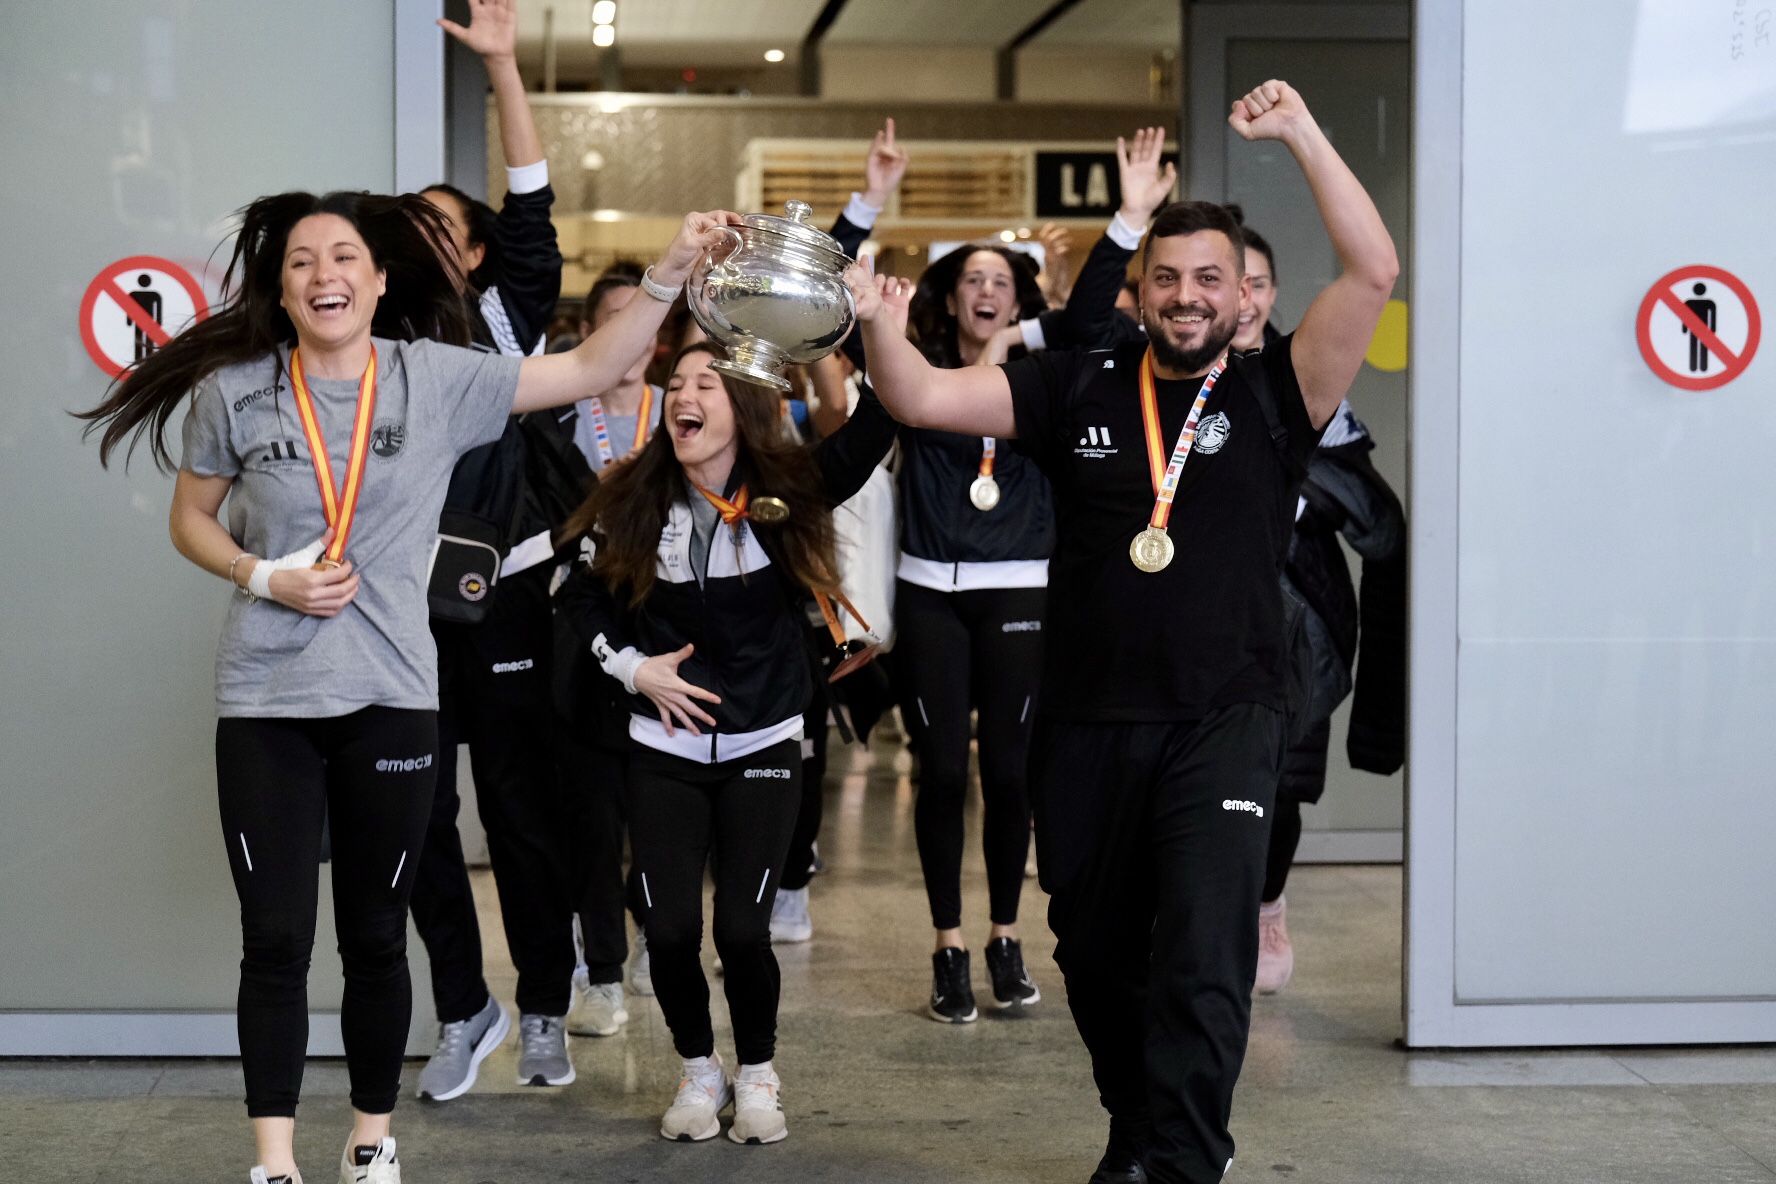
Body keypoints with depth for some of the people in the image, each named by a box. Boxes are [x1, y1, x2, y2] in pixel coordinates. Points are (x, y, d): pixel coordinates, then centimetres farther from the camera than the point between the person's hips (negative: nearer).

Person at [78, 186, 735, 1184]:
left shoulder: (438, 379, -3)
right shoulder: (234, 391, -3)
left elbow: (588, 371, -1)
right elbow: (191, 519, 9)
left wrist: (670, 275, -10)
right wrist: (263, 578, -9)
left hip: (391, 700, 1)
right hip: (263, 703, 0)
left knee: (376, 939, 10)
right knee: (276, 940, 1)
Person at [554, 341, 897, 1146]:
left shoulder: (790, 489, -8)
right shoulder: (633, 500, -3)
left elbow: (875, 430, -23)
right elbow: (579, 597, 9)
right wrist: (634, 667, -4)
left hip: (762, 747, -1)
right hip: (664, 749, 1)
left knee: (743, 929, -5)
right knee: (669, 928, -1)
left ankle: (757, 1074, 20)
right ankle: (698, 1070, 24)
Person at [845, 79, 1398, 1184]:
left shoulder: (1272, 392, -1)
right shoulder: (1079, 389, 5)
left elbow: (1374, 273, -13)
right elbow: (925, 399, -1)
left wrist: (1303, 134, -17)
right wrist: (880, 328, -21)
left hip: (1222, 719, -3)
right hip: (1087, 723, 4)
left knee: (1202, 959, -15)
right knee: (1097, 955, 16)